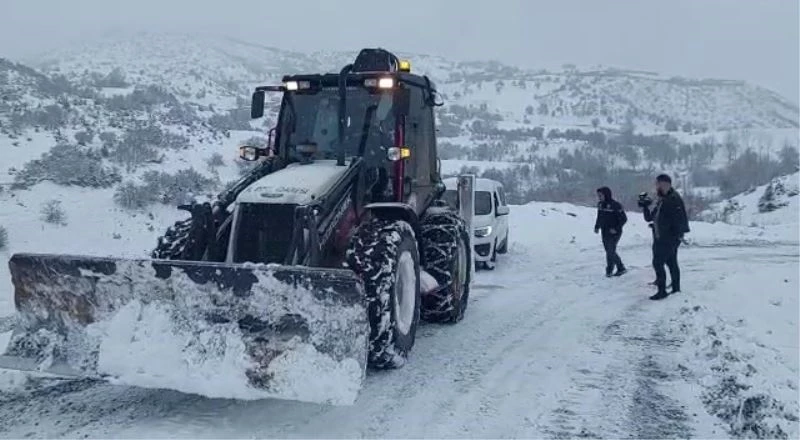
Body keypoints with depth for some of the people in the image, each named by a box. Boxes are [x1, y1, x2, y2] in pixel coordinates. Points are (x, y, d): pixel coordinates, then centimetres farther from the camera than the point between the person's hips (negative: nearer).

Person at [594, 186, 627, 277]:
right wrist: (597, 227, 7)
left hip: (614, 233, -8)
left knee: (610, 251, -5)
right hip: (604, 232, 8)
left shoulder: (615, 205, -16)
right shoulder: (600, 204, 5)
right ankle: (621, 268, 25)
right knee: (609, 251, 12)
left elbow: (624, 218, -14)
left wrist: (616, 229, -19)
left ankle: (609, 271, 7)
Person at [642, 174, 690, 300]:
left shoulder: (674, 199, -13)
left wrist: (677, 235, -23)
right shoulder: (661, 201, 14)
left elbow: (679, 218, -20)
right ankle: (676, 288, 24)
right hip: (661, 238, 9)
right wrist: (645, 206, 0)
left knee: (658, 263, -10)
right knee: (671, 263, 15)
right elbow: (649, 218, 15)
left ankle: (662, 291, -7)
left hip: (669, 238, -9)